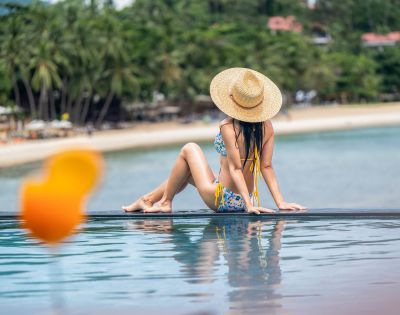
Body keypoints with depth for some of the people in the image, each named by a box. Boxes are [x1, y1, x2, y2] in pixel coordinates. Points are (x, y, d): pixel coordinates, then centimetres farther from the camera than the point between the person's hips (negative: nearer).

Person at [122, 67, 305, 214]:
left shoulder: (228, 126, -19)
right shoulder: (266, 126, -2)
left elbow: (235, 168, -23)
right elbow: (266, 166, -5)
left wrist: (249, 205, -26)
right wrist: (280, 202, -4)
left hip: (220, 200, -7)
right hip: (242, 201, 7)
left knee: (189, 150, 14)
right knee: (188, 172, 29)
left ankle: (165, 202, 21)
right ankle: (148, 199, 41)